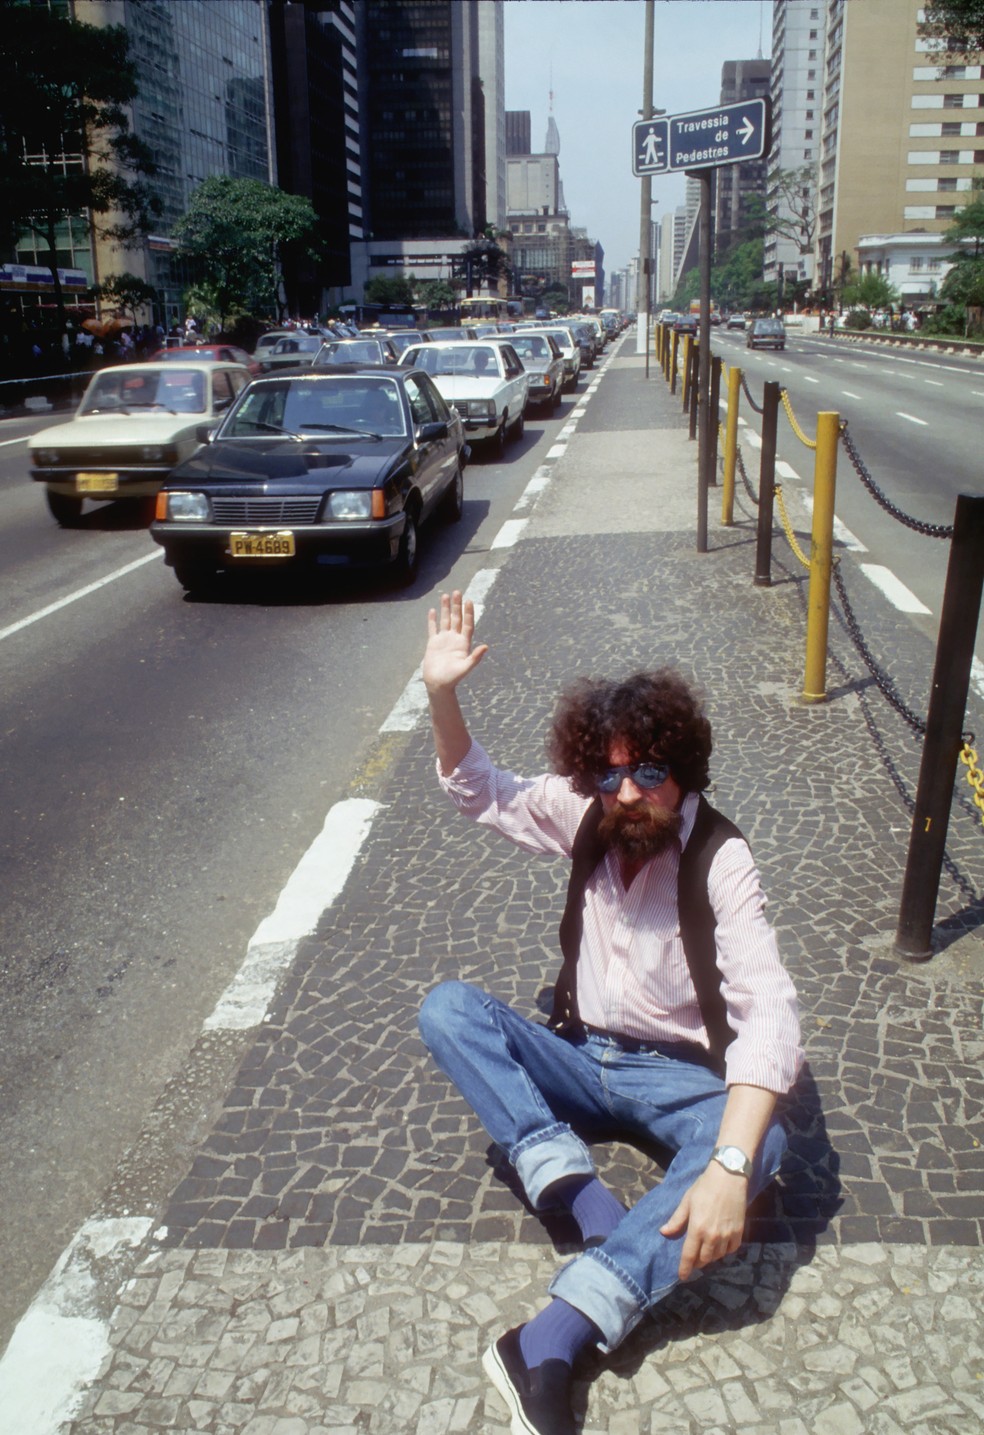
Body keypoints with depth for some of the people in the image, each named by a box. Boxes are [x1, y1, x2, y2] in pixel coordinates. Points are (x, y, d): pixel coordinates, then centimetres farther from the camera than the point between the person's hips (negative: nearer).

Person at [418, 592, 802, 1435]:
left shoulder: (719, 859, -20)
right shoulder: (584, 815, -4)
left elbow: (768, 1013, -30)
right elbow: (480, 793, 9)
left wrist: (729, 1166, -44)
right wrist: (443, 696, -11)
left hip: (678, 1077, -4)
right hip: (581, 1057, 4)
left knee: (761, 1144, -36)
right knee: (447, 1008, -20)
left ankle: (551, 1342, -43)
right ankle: (592, 1205, -31)